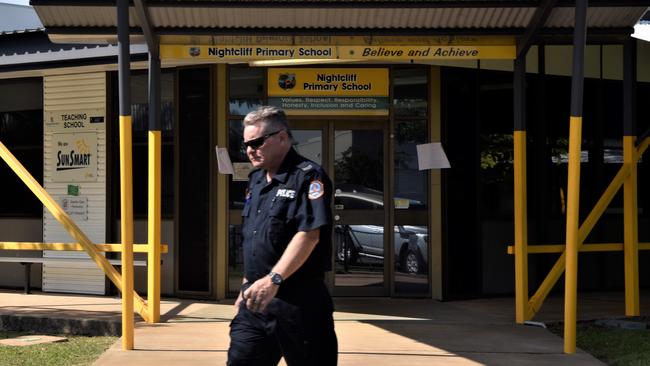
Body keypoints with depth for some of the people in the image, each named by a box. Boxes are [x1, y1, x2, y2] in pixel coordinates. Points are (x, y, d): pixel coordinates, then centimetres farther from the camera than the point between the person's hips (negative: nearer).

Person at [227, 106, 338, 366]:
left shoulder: (308, 177, -11)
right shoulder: (256, 180, 16)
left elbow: (309, 235, -23)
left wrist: (274, 279, -31)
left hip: (298, 300, -7)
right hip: (256, 298, 8)